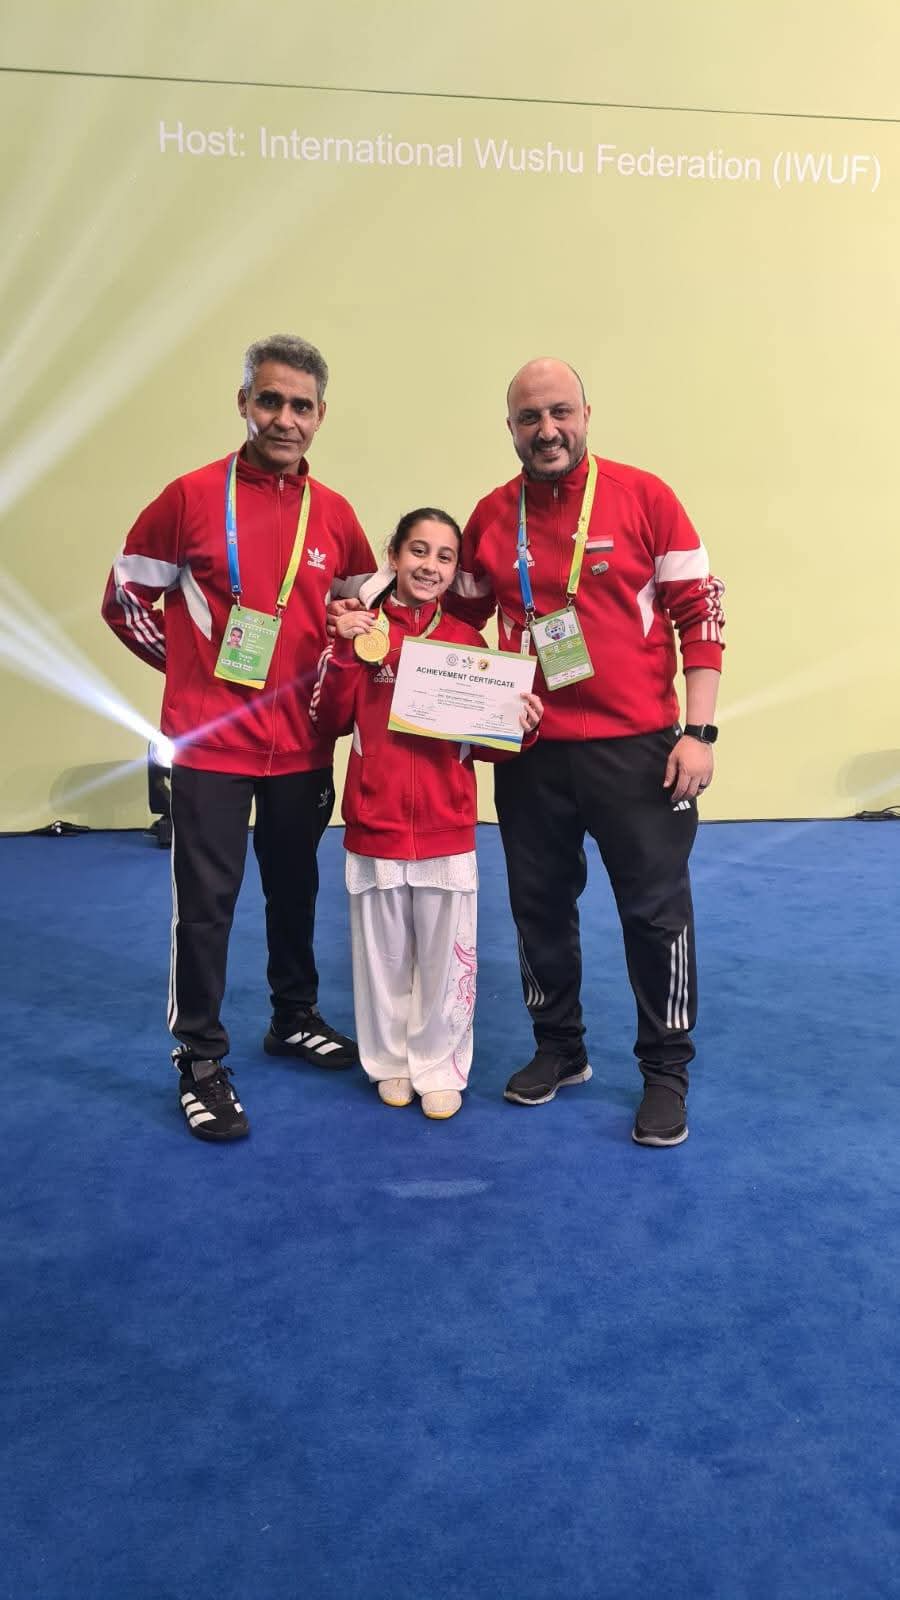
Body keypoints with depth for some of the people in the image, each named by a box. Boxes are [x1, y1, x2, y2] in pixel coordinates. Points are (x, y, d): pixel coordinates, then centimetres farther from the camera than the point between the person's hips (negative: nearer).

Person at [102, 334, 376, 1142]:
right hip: (209, 742, -4)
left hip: (302, 746, 4)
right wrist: (192, 665, -1)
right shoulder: (191, 497, -7)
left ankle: (296, 1020, 35)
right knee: (206, 903, 0)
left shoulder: (334, 515, 3)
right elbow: (124, 600, 0)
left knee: (296, 890, 16)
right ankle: (201, 1060, 14)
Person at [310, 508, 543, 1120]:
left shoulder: (468, 641, 3)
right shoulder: (364, 629, 1)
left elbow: (483, 741, 6)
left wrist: (520, 727, -14)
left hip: (448, 831, 0)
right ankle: (392, 1063, 31)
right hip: (374, 826, 0)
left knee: (445, 956, 8)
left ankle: (440, 1068, 25)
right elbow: (331, 721, -4)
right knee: (384, 954, 13)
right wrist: (344, 651, -15)